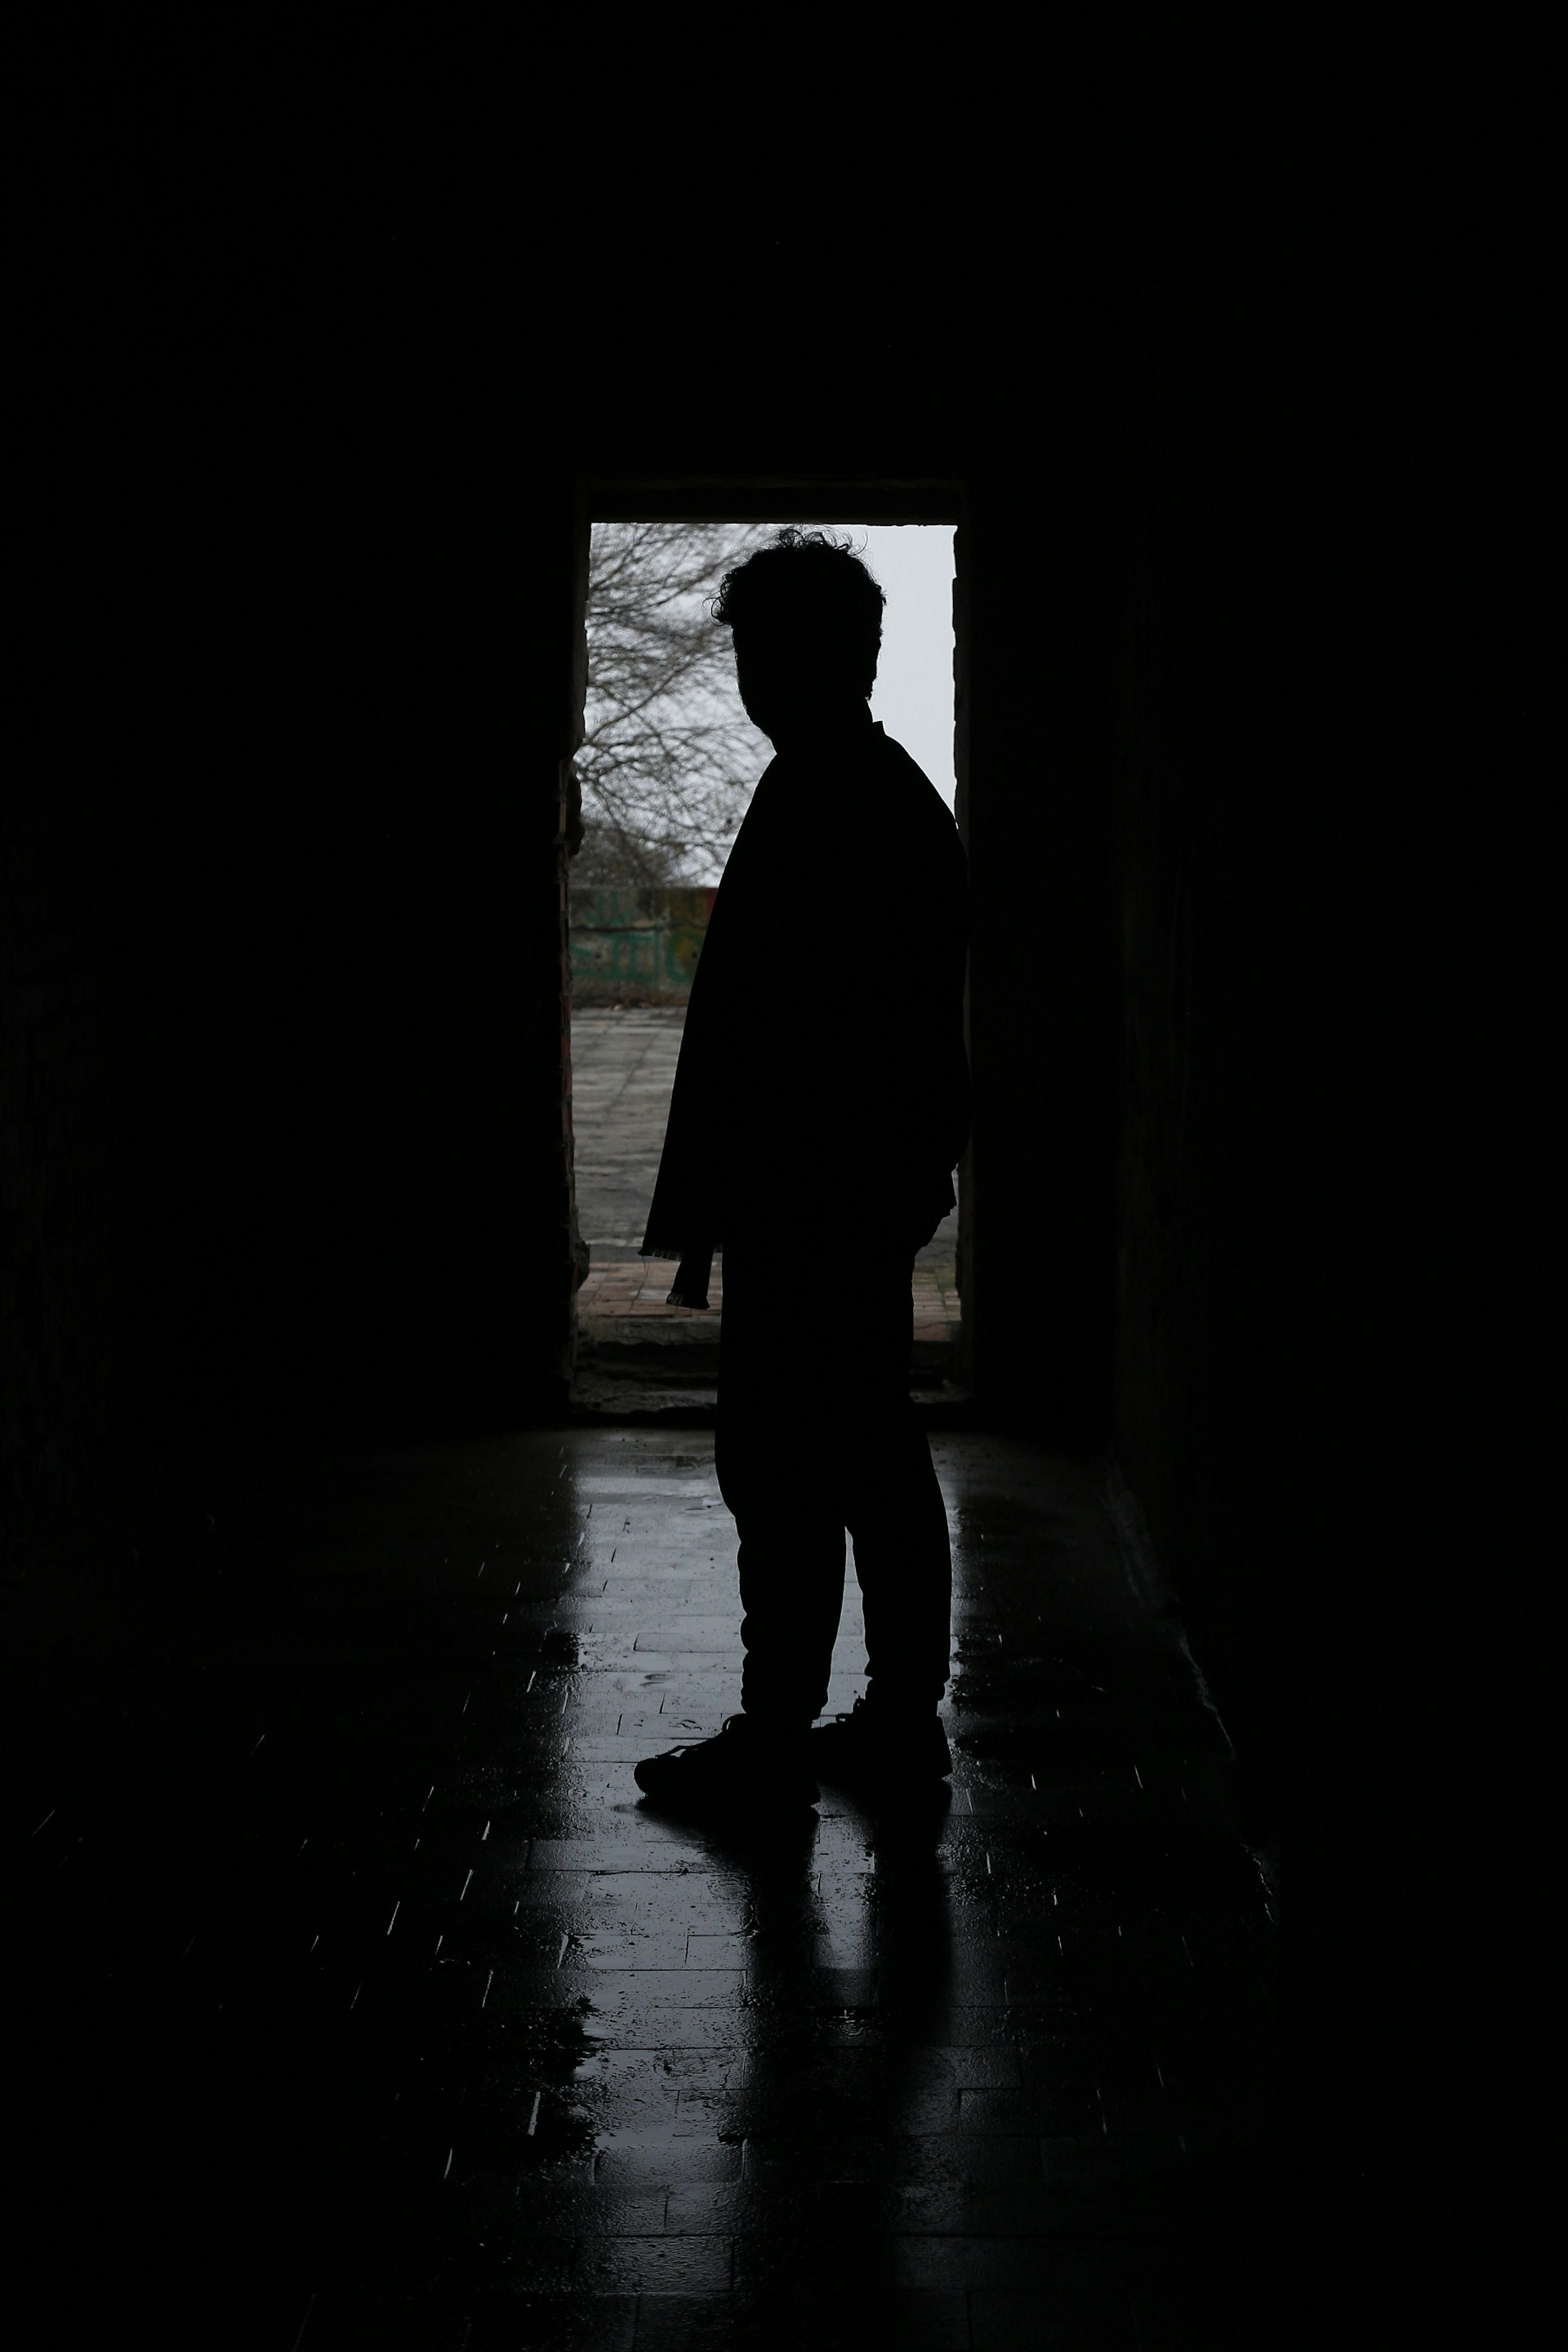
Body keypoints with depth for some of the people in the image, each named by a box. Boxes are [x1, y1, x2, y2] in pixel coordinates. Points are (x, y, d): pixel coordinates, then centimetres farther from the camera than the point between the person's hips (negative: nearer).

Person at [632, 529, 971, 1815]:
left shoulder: (813, 798, -16)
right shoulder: (903, 794, 15)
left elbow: (761, 1022, -19)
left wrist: (702, 1206, -15)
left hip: (806, 1197, -10)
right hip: (882, 1184, 10)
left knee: (781, 1468, -4)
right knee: (877, 1455, 14)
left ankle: (776, 1734, 2)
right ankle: (903, 1715, 20)